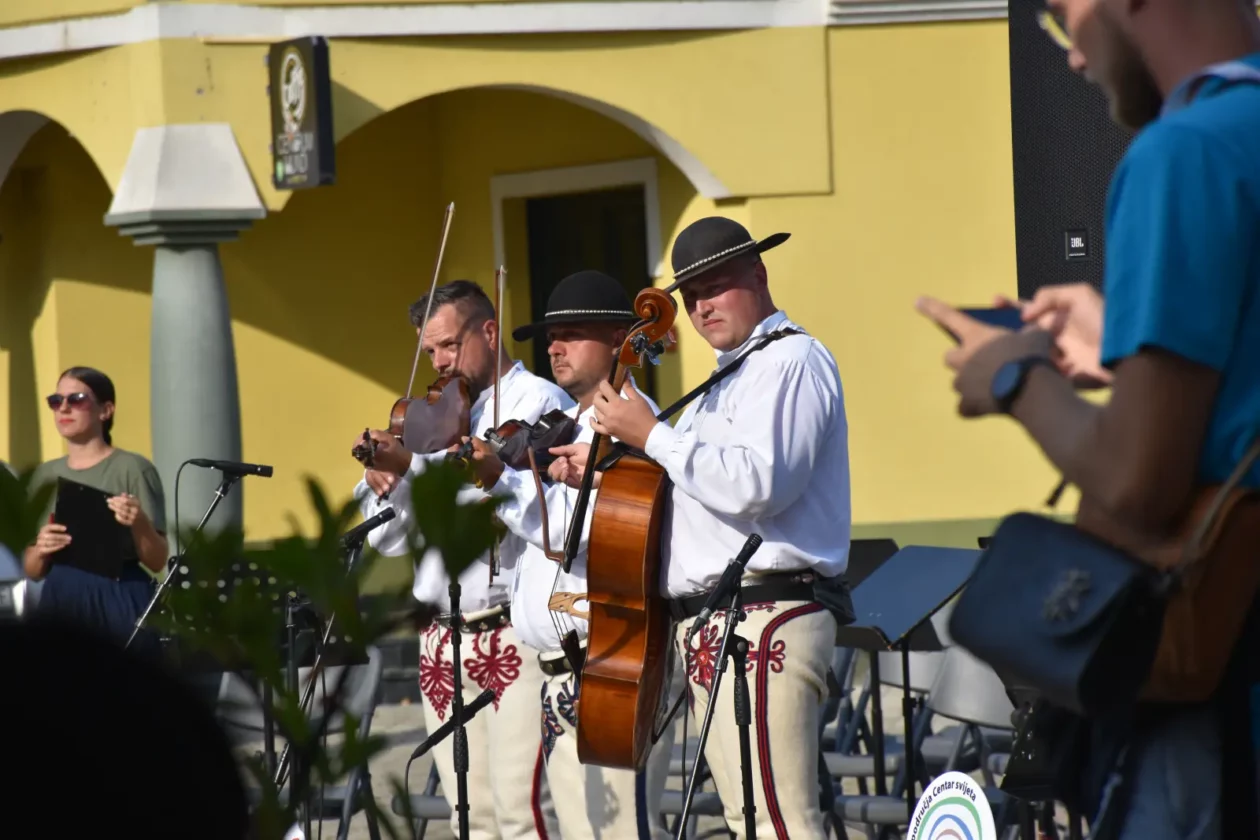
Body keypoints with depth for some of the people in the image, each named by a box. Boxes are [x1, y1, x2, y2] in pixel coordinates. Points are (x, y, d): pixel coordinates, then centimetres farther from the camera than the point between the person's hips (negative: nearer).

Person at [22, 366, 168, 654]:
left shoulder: (133, 468, -2)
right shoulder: (46, 475, 12)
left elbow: (157, 562, -5)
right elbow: (32, 571, 14)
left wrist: (140, 524, -23)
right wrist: (40, 550, -8)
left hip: (119, 606, -4)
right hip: (59, 606, 4)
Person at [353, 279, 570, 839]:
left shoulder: (538, 403, -1)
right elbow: (390, 540, 18)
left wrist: (413, 466, -24)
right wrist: (383, 485, -3)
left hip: (517, 631, -7)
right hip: (444, 641, 7)